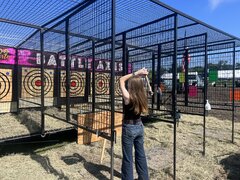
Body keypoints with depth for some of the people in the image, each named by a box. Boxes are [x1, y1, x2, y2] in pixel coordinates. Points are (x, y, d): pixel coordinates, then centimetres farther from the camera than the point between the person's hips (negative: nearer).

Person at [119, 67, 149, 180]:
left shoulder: (127, 97, -21)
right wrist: (139, 75, 5)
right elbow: (138, 83, 15)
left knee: (128, 158, 9)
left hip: (129, 128, -6)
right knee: (141, 155, 21)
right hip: (139, 126, 6)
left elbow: (121, 80, -9)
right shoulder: (142, 97, -7)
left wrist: (136, 73, -10)